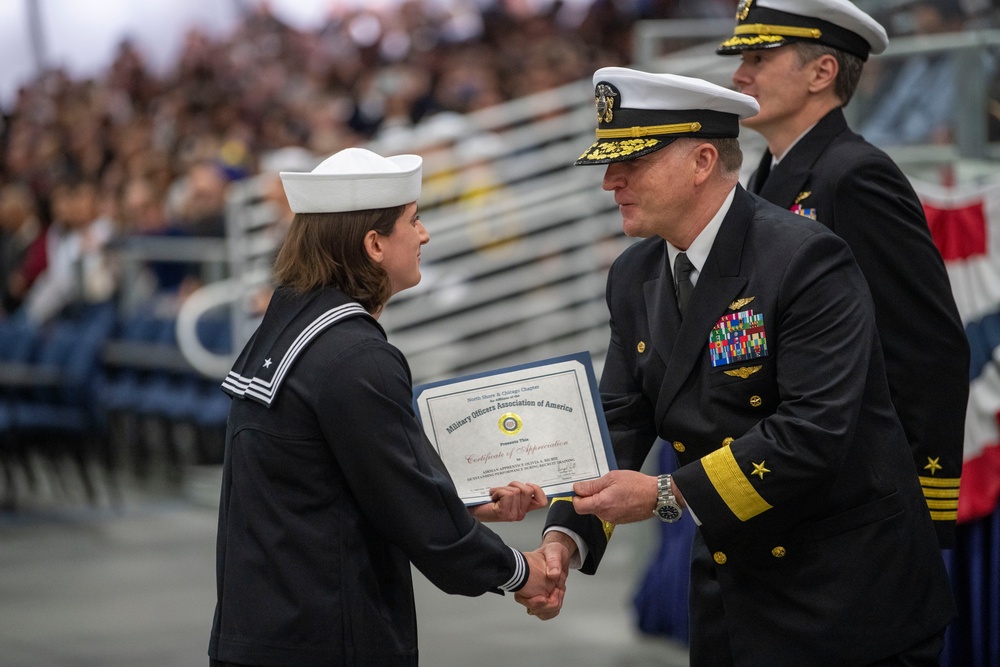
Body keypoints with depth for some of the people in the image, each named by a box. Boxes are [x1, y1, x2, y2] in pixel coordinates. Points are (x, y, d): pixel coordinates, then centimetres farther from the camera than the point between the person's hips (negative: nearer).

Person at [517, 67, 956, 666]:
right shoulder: (636, 277, 5)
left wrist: (667, 495, -26)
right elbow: (619, 425, 3)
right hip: (732, 588, 7)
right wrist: (565, 537, -14)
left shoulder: (806, 260, -19)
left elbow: (814, 432, -26)